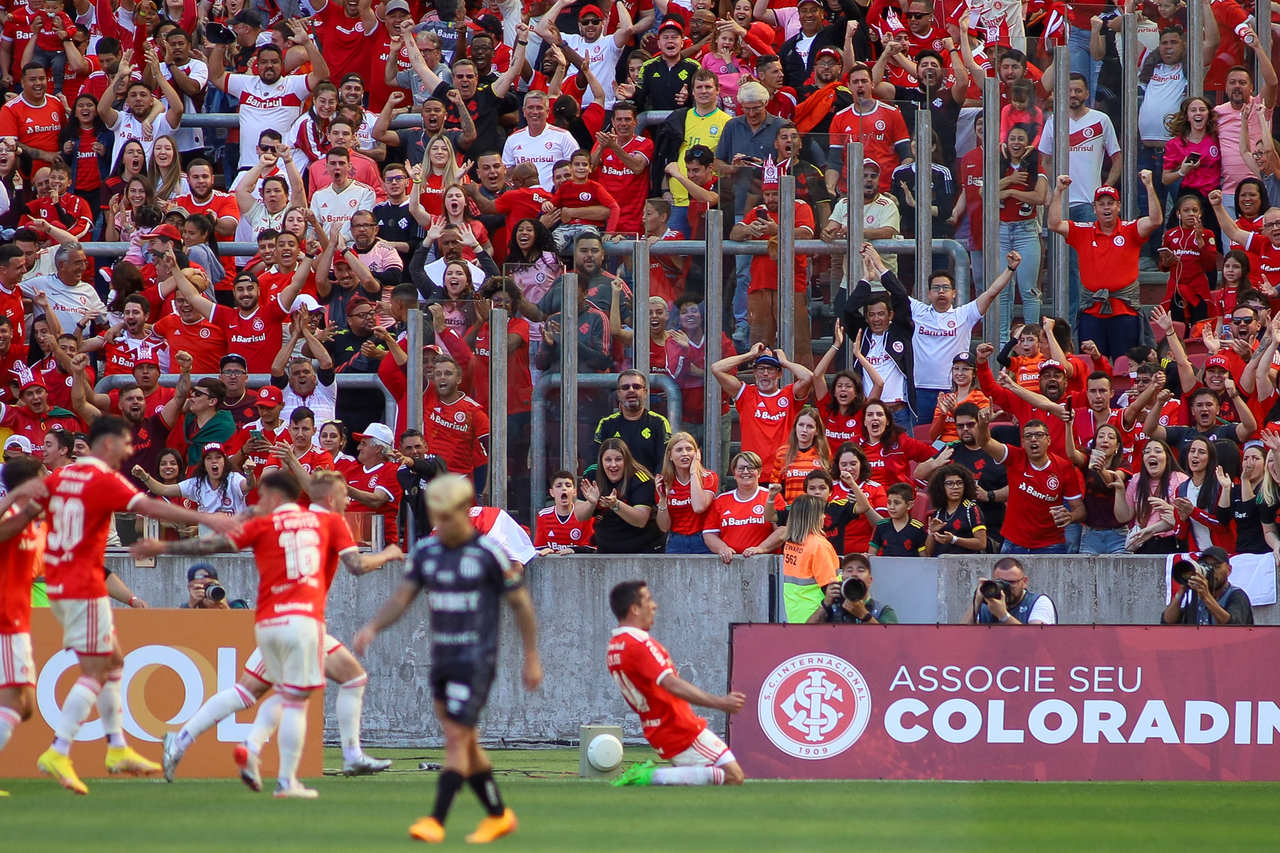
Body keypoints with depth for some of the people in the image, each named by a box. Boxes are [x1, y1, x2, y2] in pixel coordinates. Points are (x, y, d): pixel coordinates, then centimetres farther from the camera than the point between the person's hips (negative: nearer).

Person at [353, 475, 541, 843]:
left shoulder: (488, 553, -10)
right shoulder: (427, 551, 6)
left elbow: (521, 604, -2)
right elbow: (401, 598, 3)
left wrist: (532, 659, 0)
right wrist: (372, 627, -16)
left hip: (476, 662, -7)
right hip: (442, 660, 7)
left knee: (456, 739, -14)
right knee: (467, 745, 12)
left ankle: (436, 822, -18)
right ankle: (498, 815, 26)